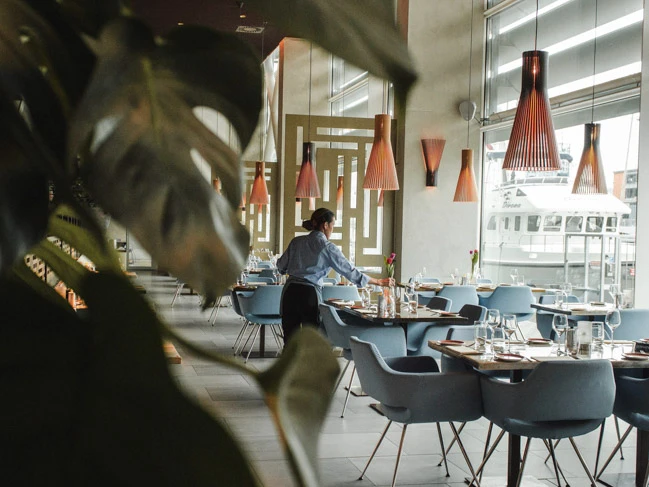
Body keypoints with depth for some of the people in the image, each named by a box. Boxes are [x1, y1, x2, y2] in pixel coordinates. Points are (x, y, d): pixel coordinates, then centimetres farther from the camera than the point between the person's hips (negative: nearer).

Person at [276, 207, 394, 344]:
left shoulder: (296, 241, 7)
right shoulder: (327, 247, -5)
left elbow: (281, 266, 15)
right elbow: (350, 271, -5)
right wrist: (380, 282, 1)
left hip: (290, 291, 4)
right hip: (310, 293, -4)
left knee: (290, 340, 8)